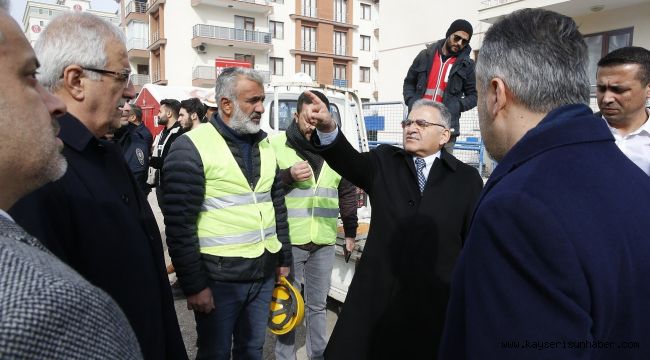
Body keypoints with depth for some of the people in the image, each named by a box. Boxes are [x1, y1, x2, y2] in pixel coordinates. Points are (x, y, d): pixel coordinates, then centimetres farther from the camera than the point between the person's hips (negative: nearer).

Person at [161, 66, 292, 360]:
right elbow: (180, 224, -14)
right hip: (218, 277, -5)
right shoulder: (192, 148, -12)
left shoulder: (264, 144, 9)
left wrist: (284, 258, 14)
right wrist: (194, 285, -13)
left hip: (264, 272, 6)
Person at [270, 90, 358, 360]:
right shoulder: (276, 144, -5)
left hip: (324, 242, 3)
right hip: (288, 240, -3)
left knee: (318, 304, 17)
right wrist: (288, 176, -18)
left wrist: (350, 232, 13)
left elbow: (347, 193, 14)